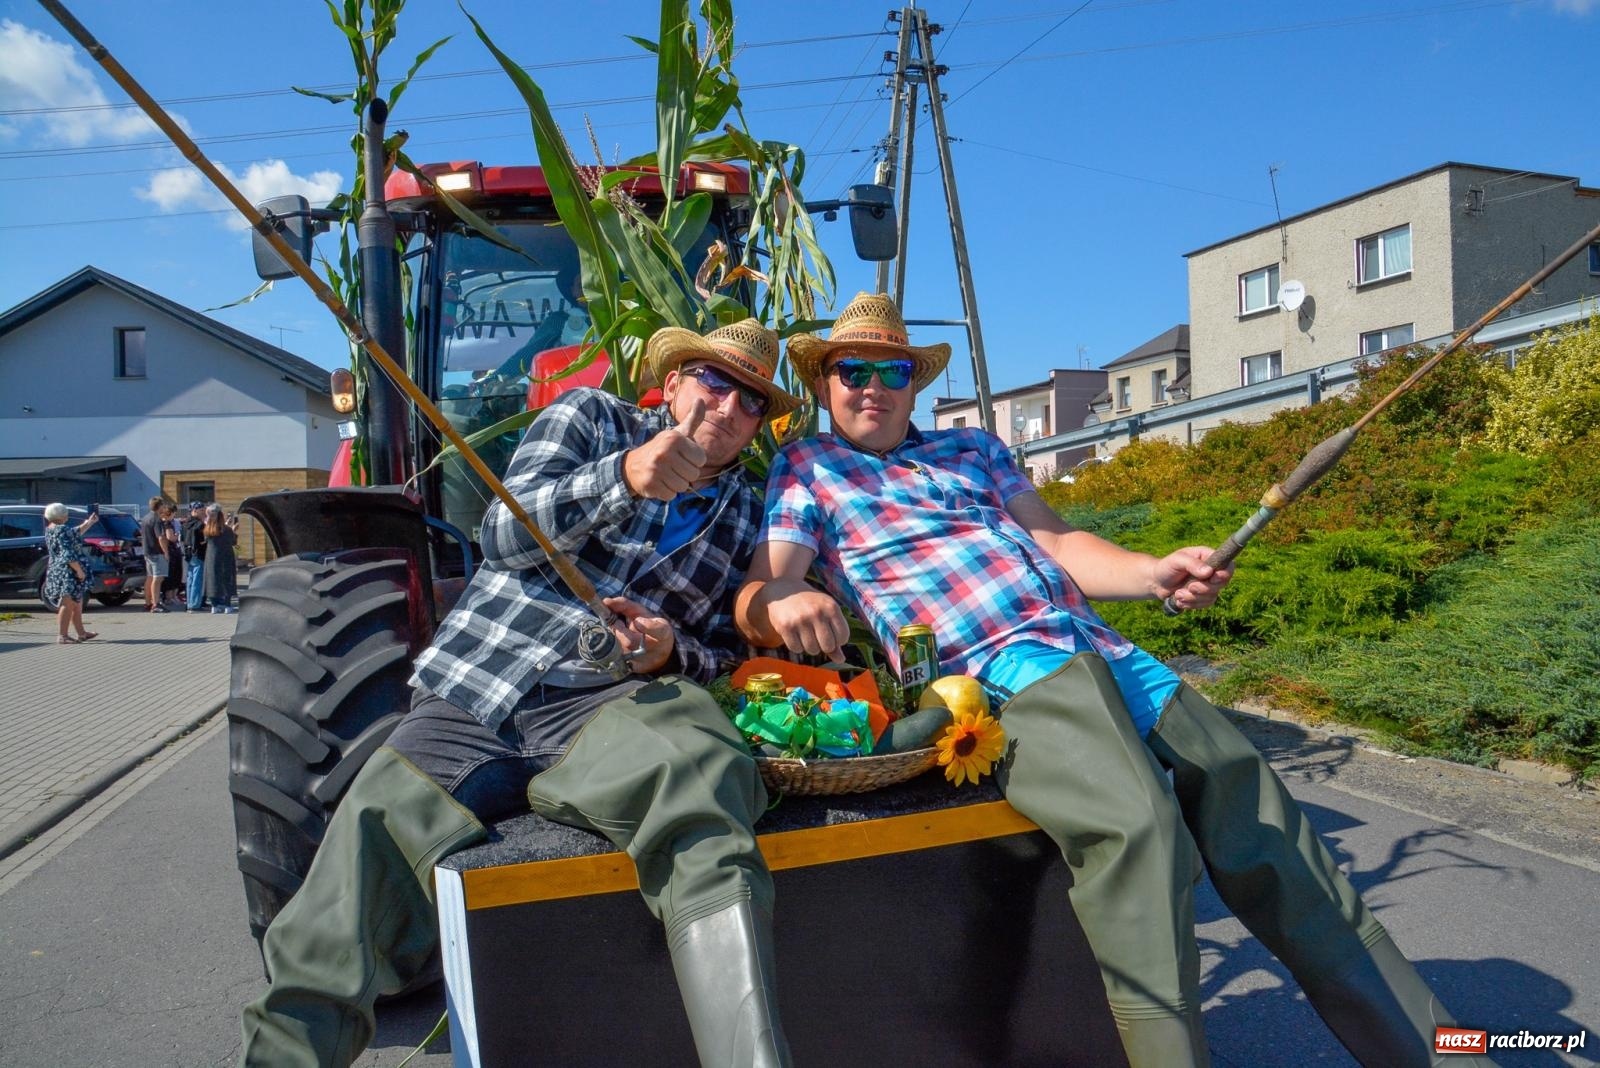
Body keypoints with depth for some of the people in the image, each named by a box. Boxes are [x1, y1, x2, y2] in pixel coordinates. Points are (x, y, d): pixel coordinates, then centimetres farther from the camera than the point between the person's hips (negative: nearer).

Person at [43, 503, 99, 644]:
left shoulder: (50, 529, 13)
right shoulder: (62, 530, -17)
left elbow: (75, 533, 29)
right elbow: (68, 555, -23)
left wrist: (89, 522, 31)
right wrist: (79, 570, -20)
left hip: (57, 572, 10)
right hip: (68, 572, -10)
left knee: (77, 604, 16)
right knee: (68, 604, -7)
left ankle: (81, 633, 22)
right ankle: (62, 636, -7)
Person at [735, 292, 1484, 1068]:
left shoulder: (972, 448, 27)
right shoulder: (806, 469, 13)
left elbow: (1054, 542, 21)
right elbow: (756, 595, 1)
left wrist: (1153, 573, 1)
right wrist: (784, 604, -25)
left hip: (1103, 651, 6)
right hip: (996, 672, -6)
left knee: (1249, 800, 2)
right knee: (1136, 827, -33)